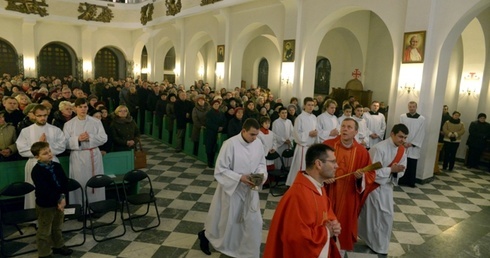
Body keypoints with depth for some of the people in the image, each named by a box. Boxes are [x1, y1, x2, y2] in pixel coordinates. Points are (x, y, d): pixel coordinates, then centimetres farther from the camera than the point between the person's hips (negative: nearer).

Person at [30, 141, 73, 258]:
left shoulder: (56, 166, 1)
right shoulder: (37, 171, -19)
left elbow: (65, 182, -1)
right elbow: (44, 189, -25)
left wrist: (62, 197, -15)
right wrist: (58, 200, -22)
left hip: (58, 202, 7)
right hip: (44, 205, -7)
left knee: (57, 227, 23)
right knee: (45, 231, 7)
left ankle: (58, 246, 40)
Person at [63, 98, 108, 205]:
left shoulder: (96, 122, 5)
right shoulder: (69, 124, 3)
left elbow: (104, 138, -1)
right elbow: (65, 143, -2)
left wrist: (90, 137, -15)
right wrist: (78, 139, -18)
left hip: (93, 156, 1)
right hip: (78, 157, -1)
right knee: (80, 183, 1)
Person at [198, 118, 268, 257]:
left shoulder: (258, 144, -7)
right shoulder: (230, 144, -23)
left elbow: (261, 164, 8)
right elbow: (220, 170, -18)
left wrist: (261, 175, -13)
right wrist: (240, 178, -26)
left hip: (250, 190, 5)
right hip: (231, 189, -5)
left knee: (253, 222, 10)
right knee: (226, 221, 14)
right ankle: (205, 235, 44)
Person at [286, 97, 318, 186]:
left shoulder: (314, 117, 9)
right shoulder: (300, 117, -12)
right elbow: (296, 133, -15)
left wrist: (316, 133, 0)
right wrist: (309, 134, -16)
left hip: (312, 146, 7)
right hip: (303, 147, -6)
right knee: (301, 169, -1)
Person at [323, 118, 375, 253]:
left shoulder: (361, 151, -4)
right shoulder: (327, 145, -7)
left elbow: (371, 174, 2)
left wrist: (361, 177, -19)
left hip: (348, 197, 1)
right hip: (328, 194, -1)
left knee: (344, 224, 13)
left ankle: (341, 250, 35)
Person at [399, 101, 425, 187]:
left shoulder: (422, 119, 1)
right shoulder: (402, 117, 3)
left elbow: (421, 133, -2)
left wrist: (412, 143, -8)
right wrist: (404, 142, -10)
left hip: (414, 146, 0)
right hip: (403, 145, 0)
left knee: (412, 165, 2)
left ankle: (411, 182, 13)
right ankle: (402, 181, 12)